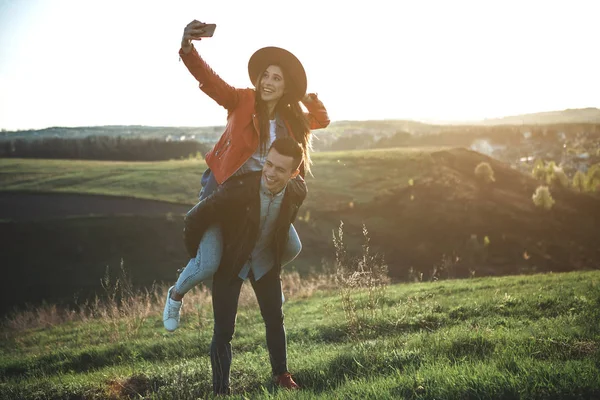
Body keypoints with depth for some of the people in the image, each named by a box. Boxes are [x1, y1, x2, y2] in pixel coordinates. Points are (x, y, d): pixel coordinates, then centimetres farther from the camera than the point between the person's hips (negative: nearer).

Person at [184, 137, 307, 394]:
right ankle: (220, 389, 14)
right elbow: (195, 218, -22)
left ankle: (281, 374, 35)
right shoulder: (238, 188, -34)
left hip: (266, 261, 4)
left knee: (275, 319, 13)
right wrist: (197, 257, -7)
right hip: (230, 261, -4)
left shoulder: (298, 191, -19)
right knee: (224, 330, -3)